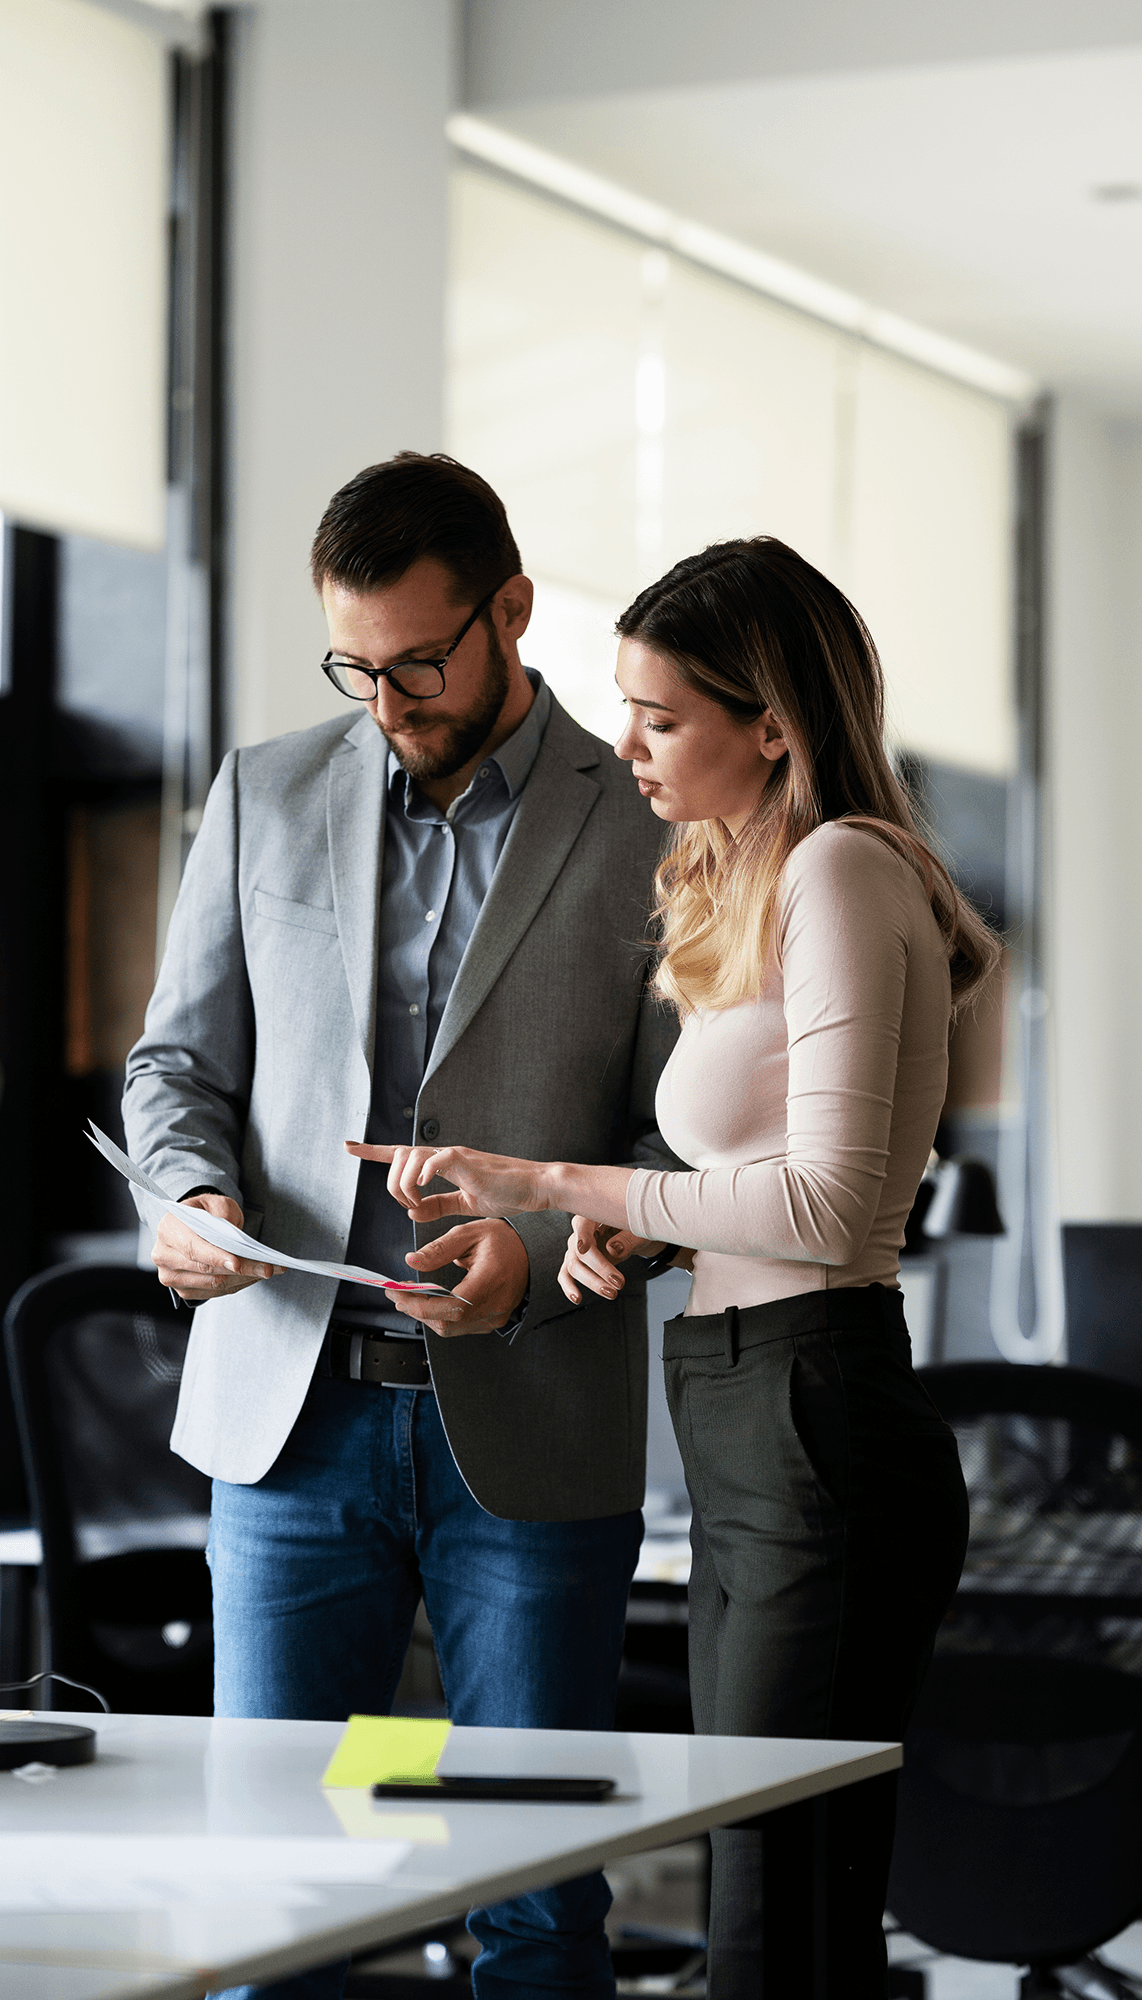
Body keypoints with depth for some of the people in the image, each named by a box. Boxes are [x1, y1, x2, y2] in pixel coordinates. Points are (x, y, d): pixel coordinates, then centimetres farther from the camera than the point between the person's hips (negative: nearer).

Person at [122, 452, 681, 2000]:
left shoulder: (643, 831, -1)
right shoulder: (267, 796, 9)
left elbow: (689, 1141, 0)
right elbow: (180, 1059, 14)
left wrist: (545, 1252, -18)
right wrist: (200, 1193, -7)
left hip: (529, 1443, -2)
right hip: (295, 1413, 2)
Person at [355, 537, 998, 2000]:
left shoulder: (840, 870, -10)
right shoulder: (747, 889, 20)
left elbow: (830, 1204, -18)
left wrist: (547, 1184, -13)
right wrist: (627, 1224, 6)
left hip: (823, 1437, -10)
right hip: (748, 1442, 10)